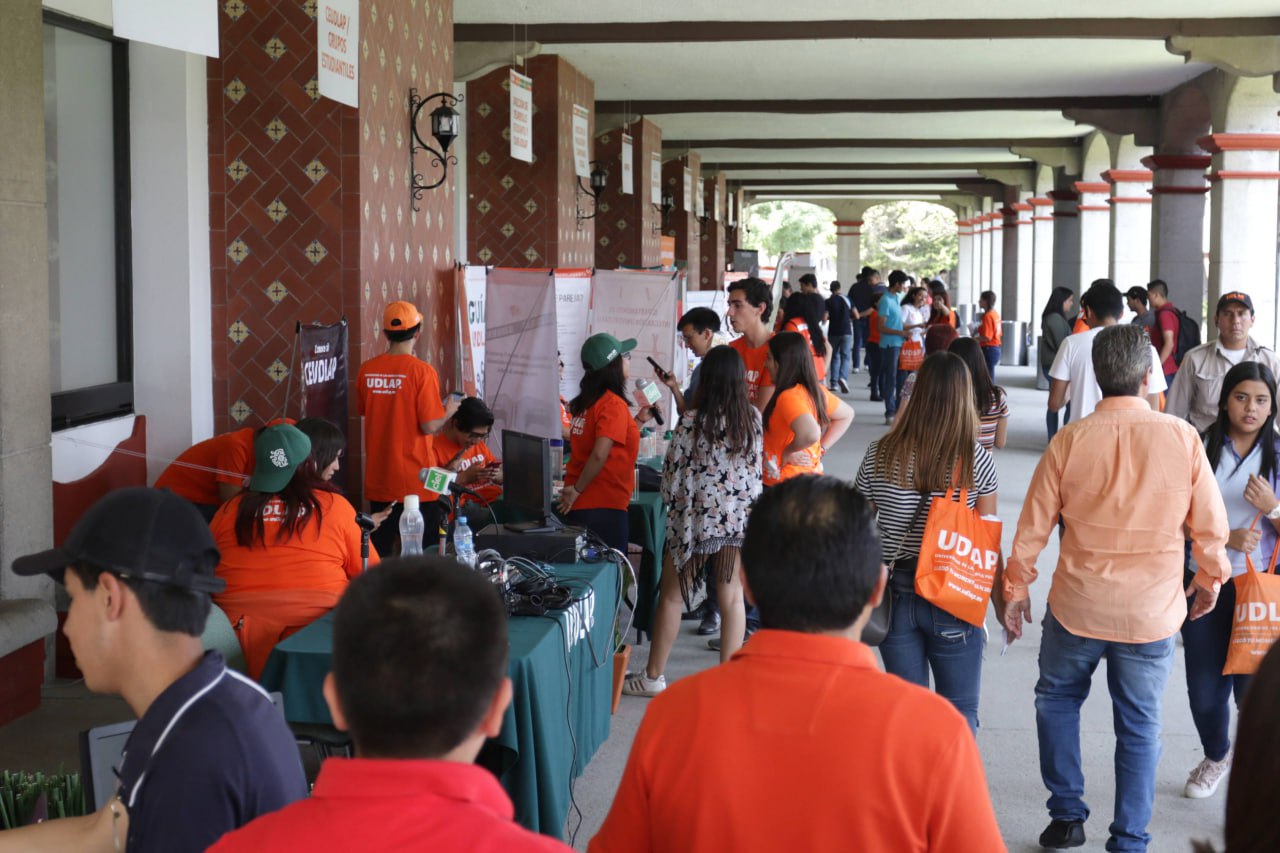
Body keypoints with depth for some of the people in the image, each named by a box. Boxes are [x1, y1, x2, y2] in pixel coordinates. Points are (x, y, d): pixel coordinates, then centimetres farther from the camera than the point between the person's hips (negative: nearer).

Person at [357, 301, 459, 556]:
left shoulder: (367, 370, 0)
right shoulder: (422, 371, -14)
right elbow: (430, 426, -16)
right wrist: (448, 411, 3)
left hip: (378, 479, 5)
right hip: (414, 480, -5)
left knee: (380, 550, 13)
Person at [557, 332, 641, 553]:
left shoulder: (587, 401, 8)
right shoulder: (614, 404, -15)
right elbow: (600, 455, -24)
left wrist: (637, 422, 18)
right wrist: (578, 489, -14)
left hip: (579, 507, 8)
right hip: (605, 509, -8)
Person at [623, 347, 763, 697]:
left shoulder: (691, 422, -15)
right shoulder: (753, 418, -3)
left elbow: (673, 474, -9)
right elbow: (755, 469, 5)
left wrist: (669, 499, 10)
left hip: (694, 519, -3)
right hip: (738, 519, 4)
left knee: (671, 596, 9)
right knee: (731, 598, 10)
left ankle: (653, 677, 17)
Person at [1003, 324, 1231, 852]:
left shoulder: (1070, 440, -10)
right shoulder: (1182, 438, -10)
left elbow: (1033, 524, -4)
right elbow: (1210, 524, -2)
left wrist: (1016, 588, 10)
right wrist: (1210, 579, 16)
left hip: (1077, 606, 0)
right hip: (1152, 611, 0)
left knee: (1056, 699, 23)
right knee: (1139, 725, 13)